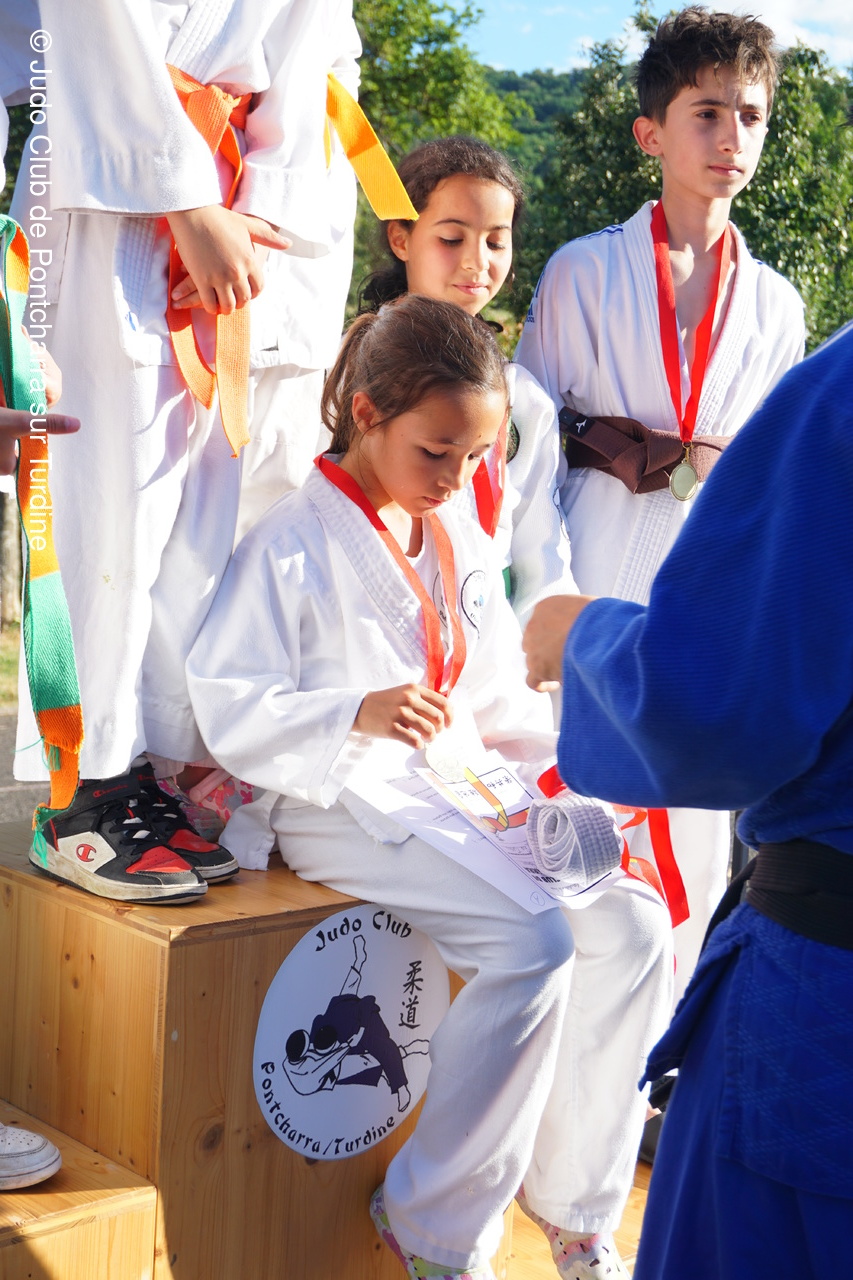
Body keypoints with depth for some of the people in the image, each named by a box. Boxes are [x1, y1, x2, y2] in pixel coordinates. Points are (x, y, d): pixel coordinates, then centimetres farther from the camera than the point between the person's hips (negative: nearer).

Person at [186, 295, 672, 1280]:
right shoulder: (293, 544, -8)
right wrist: (356, 717, -28)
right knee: (534, 942, -28)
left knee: (630, 924, -13)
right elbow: (230, 714, -13)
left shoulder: (462, 542, 17)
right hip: (343, 815, -7)